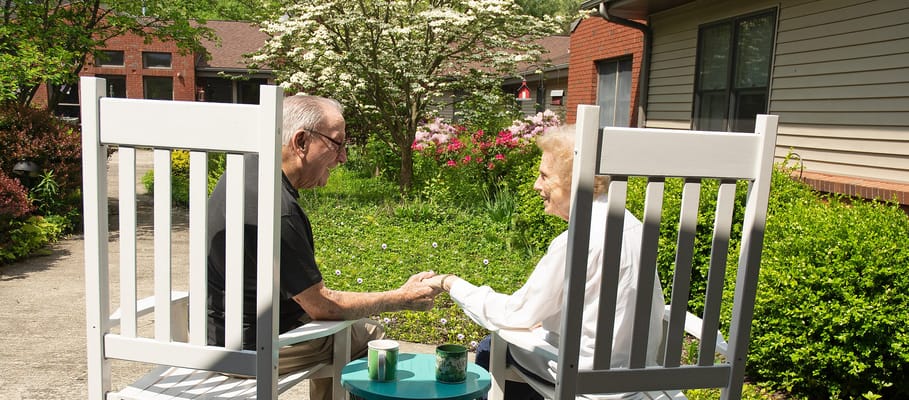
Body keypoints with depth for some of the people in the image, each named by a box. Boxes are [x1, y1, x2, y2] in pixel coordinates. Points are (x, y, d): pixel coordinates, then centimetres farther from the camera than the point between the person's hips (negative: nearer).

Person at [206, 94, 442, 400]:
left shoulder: (250, 166, -2)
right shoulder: (278, 210, -32)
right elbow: (322, 307, -23)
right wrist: (402, 298, -15)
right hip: (250, 346, -10)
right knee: (371, 338, 4)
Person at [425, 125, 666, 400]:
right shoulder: (631, 223, 1)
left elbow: (515, 314, -18)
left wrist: (451, 283, -7)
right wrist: (546, 318, 12)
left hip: (598, 378, -8)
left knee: (490, 349, 10)